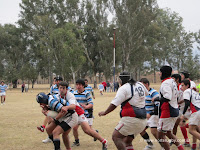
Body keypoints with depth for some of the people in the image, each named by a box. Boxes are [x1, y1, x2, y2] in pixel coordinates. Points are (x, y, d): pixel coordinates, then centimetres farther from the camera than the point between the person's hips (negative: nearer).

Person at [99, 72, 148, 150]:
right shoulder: (140, 85, 12)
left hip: (131, 119, -8)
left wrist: (104, 113, 2)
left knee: (116, 137, -8)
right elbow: (146, 93, 35)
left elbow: (114, 104, -12)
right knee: (127, 141, 15)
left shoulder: (124, 88, -9)